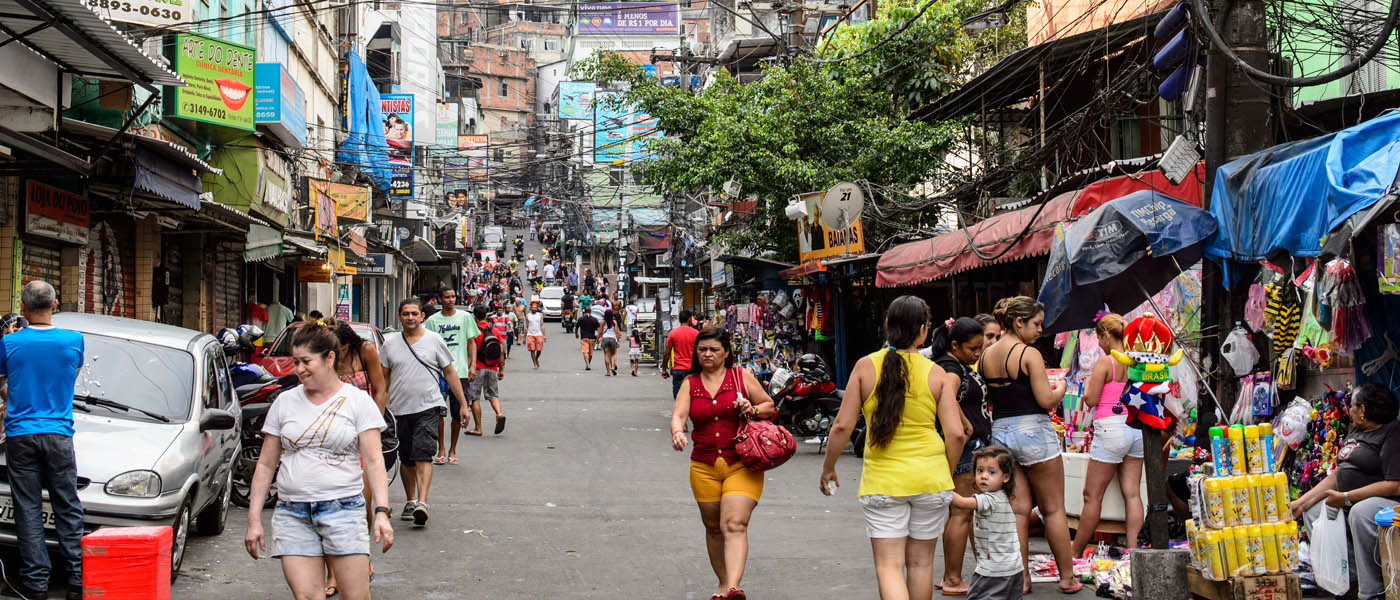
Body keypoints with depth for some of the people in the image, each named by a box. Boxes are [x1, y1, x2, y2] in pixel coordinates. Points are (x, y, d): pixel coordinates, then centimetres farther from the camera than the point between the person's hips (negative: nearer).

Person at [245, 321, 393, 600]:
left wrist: (382, 512, -13)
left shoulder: (358, 401, 4)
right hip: (292, 514, 2)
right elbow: (266, 465, 14)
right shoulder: (285, 402, 12)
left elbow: (374, 462, -2)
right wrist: (254, 519, 8)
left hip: (343, 508, -2)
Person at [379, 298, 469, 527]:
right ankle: (410, 501, 24)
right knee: (407, 460, 11)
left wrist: (463, 404, 4)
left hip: (428, 407, -3)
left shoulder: (434, 340, 3)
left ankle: (422, 502, -22)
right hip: (399, 410, 3)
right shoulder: (390, 343, 8)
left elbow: (449, 373, 7)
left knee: (423, 456, -15)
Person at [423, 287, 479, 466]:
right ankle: (441, 449, 11)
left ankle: (452, 450, 14)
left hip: (460, 371, 0)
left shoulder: (465, 317, 6)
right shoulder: (432, 320, 6)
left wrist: (472, 365, -1)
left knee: (458, 413, 2)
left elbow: (471, 342, 9)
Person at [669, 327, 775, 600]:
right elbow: (678, 415, -6)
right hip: (704, 467, 3)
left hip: (741, 464, -3)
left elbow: (770, 406, 12)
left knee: (734, 524, -18)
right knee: (713, 528, 13)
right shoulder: (690, 383, 8)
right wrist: (677, 432, -28)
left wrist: (753, 409, -11)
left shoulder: (741, 375, 3)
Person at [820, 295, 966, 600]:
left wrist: (828, 468, 9)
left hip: (882, 480, -1)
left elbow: (842, 425, -5)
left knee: (889, 566, 0)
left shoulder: (866, 366, -4)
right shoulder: (937, 374, -3)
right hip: (930, 478, 1)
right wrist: (946, 473, 11)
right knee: (920, 562, 16)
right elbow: (956, 434, -6)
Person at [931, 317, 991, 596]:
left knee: (959, 512, 13)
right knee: (962, 513, -6)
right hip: (963, 448, -11)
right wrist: (967, 425, -23)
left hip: (973, 447, 11)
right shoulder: (951, 366, -15)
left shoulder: (962, 365, 17)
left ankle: (951, 577, 18)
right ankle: (953, 580, -2)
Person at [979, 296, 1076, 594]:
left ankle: (1022, 579, 9)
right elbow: (1046, 400, -15)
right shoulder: (1029, 354, -13)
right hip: (1033, 432, -6)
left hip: (1000, 433, 6)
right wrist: (1061, 388, 4)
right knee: (1053, 510, 6)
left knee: (1018, 510, 9)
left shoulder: (985, 356, 7)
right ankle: (1067, 577, 15)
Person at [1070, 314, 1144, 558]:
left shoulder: (1105, 362, -10)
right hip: (1136, 427, 7)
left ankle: (1075, 552, 10)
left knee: (1092, 495, 2)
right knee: (1132, 493, 6)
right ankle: (1134, 549, 3)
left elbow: (1091, 400, -9)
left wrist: (1088, 383, 10)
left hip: (1111, 429, -6)